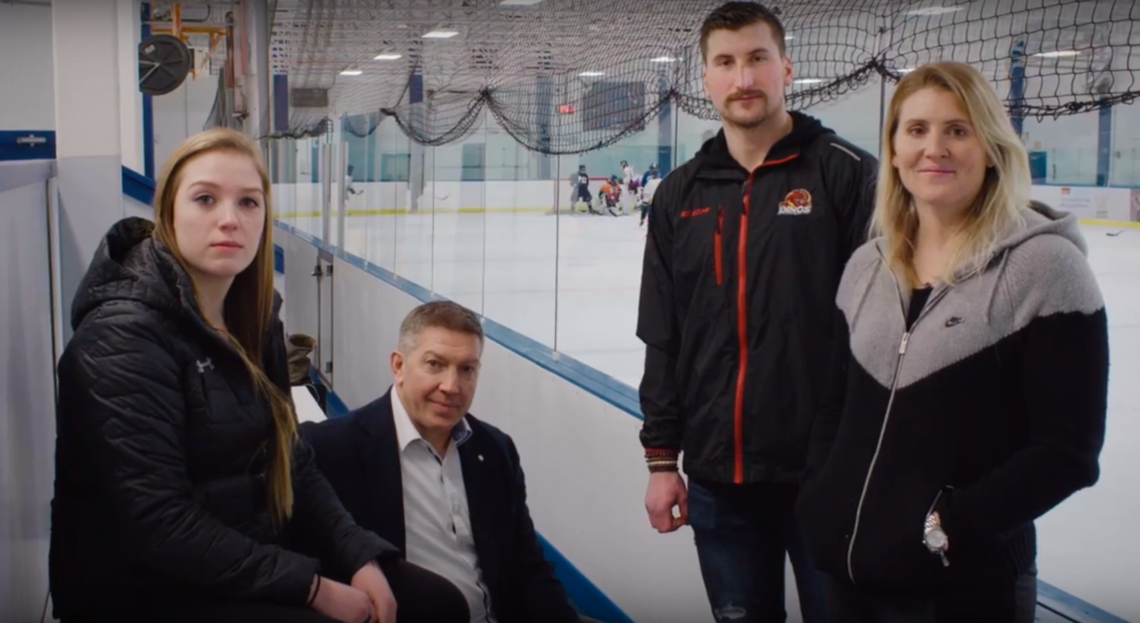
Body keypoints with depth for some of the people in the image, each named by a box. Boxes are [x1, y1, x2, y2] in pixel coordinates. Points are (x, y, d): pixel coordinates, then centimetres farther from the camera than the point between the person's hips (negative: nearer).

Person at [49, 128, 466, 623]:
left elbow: (291, 462, 8)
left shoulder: (253, 320, 5)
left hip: (250, 564, 8)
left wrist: (360, 554, -7)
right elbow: (160, 524, -24)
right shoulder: (123, 336, -19)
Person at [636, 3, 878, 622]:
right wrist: (661, 458, 7)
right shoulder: (680, 195, 7)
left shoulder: (846, 173, -6)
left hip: (827, 471, -4)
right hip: (717, 477, 4)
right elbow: (663, 340, 9)